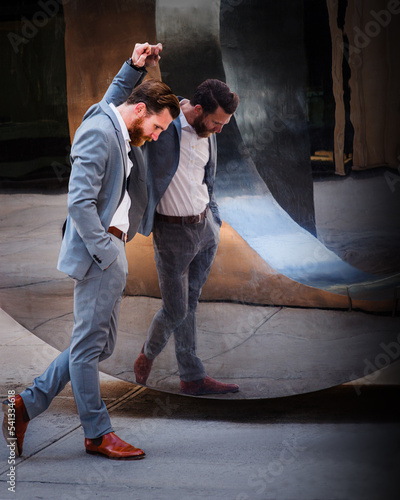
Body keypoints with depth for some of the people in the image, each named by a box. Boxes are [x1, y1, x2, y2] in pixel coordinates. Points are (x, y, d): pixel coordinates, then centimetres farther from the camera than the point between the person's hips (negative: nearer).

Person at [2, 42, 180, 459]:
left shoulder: (122, 132, 15)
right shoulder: (98, 132, -14)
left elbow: (114, 95, 38)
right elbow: (80, 202, -22)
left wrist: (137, 66, 20)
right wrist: (107, 251, -20)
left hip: (112, 252, 10)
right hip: (96, 252, -10)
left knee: (99, 344, 12)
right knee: (89, 343, 0)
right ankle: (97, 434, 7)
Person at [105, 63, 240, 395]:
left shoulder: (208, 135, 4)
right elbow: (118, 99, -26)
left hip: (205, 227, 6)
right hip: (173, 233, -6)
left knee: (190, 305, 13)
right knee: (176, 311, 2)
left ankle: (193, 378, 21)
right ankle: (149, 353, 32)